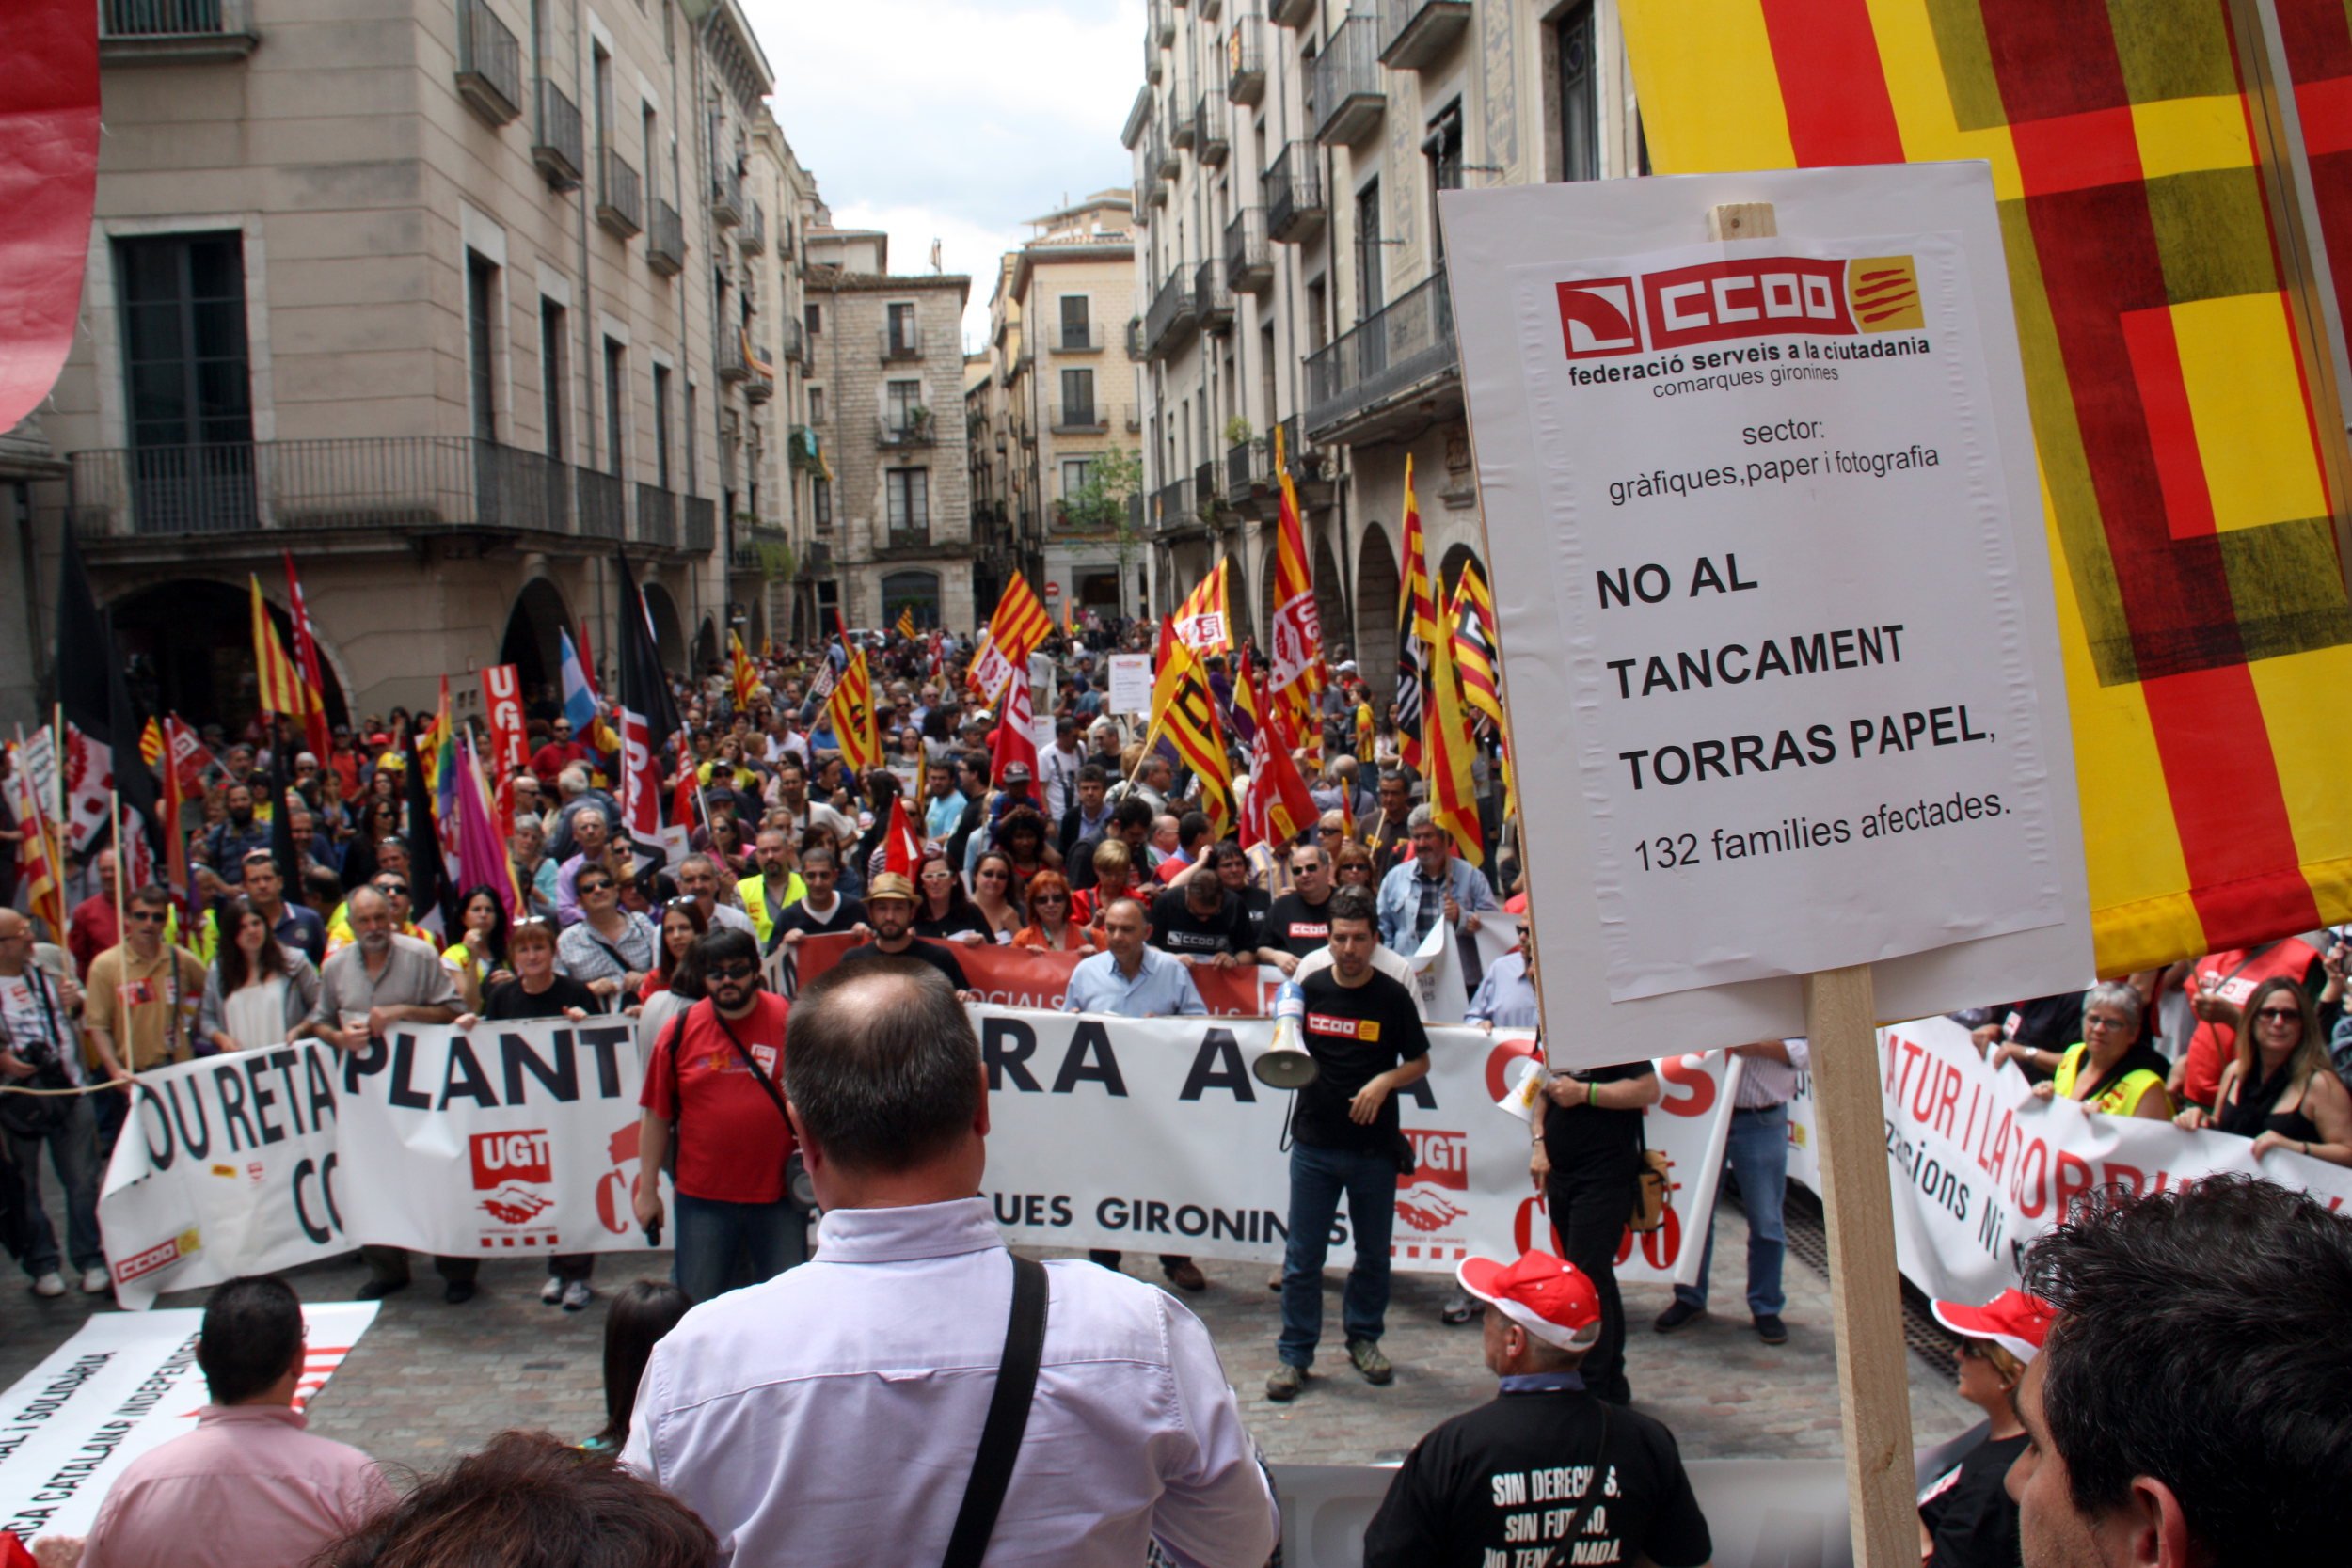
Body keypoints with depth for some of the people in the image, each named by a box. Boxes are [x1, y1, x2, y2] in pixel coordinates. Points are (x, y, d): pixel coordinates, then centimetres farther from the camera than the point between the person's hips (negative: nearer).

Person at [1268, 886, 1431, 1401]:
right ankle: (1294, 1353, 12)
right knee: (1303, 1256, 2)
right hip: (1314, 1142, 1)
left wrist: (1385, 1081, -13)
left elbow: (1420, 1062, 5)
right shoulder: (1309, 989, 3)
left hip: (1375, 1145, 0)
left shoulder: (1392, 997, -2)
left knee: (1373, 1252, 12)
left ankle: (1364, 1338, 30)